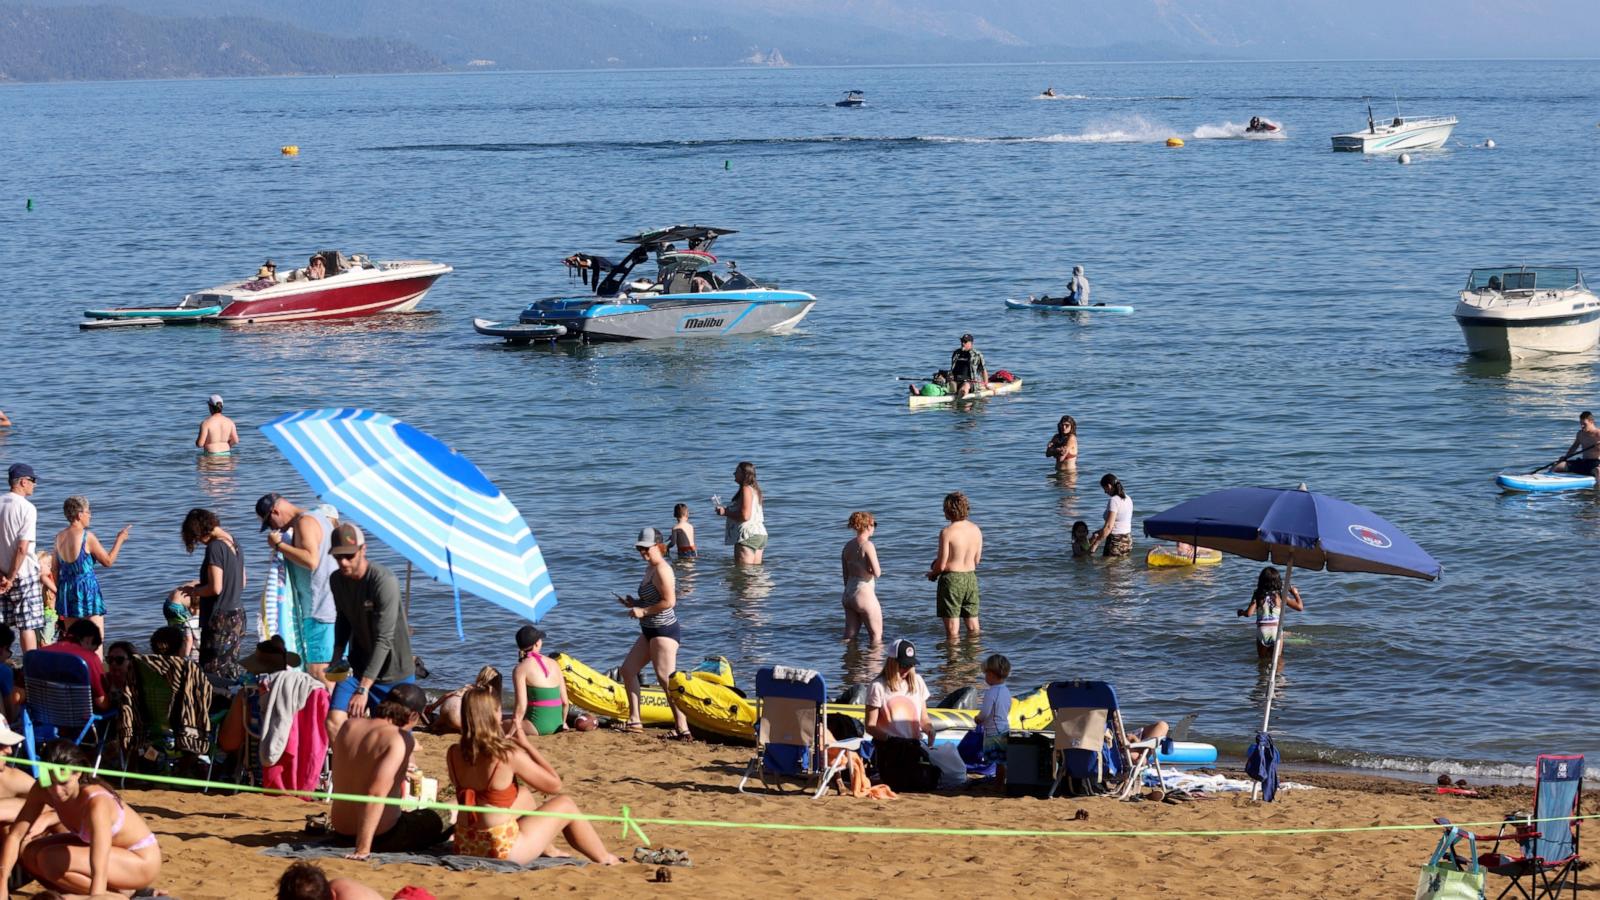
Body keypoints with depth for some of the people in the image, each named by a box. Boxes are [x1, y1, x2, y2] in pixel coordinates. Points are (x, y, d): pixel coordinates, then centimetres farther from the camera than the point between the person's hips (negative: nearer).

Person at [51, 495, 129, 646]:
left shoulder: (59, 537, 5)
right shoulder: (87, 536, -13)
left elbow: (56, 569, 12)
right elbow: (108, 561, -5)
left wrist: (58, 590, 22)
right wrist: (120, 540, 6)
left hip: (66, 589, 6)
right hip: (87, 588, -6)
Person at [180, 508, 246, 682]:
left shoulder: (215, 547, -16)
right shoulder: (233, 543, 11)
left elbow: (215, 588, -21)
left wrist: (195, 592, -2)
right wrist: (201, 587, 19)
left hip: (220, 618, -9)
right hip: (237, 614, 9)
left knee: (212, 669, -5)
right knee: (231, 666, 14)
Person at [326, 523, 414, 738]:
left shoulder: (385, 581, -24)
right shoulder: (337, 580, -1)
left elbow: (383, 639, -27)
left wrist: (363, 689, -31)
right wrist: (337, 657, 0)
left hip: (395, 672, -5)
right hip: (358, 666, 5)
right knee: (334, 721, -12)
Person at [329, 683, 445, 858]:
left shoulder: (349, 726, -1)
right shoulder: (402, 740, -23)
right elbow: (376, 793, -33)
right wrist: (362, 849, -36)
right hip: (380, 836, -7)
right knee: (433, 821, 23)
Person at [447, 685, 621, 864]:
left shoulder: (453, 754, -4)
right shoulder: (510, 756, -20)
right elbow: (555, 784, -7)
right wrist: (527, 746, 0)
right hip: (502, 849, -6)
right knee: (565, 804, 17)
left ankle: (548, 850, 52)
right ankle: (604, 859, 35)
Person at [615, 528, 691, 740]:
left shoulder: (661, 570, -18)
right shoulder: (651, 568, 14)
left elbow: (668, 601, -25)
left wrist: (643, 611, -18)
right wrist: (635, 603, 7)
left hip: (664, 631, -11)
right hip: (650, 631, 11)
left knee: (665, 678, -13)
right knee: (628, 669, 14)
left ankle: (682, 728, -13)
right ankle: (635, 721, 18)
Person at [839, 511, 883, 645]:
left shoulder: (848, 546, 8)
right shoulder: (867, 545, -15)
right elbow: (877, 573, -19)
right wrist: (878, 569, 3)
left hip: (848, 594, 8)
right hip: (864, 594, -8)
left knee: (849, 637, 12)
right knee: (877, 637, 4)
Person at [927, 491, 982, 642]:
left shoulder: (947, 532, -16)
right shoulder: (976, 530, 2)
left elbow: (941, 565, -14)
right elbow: (976, 560, 10)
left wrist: (932, 573, 6)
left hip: (951, 578, -6)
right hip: (970, 577, 6)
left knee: (952, 630, 1)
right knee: (973, 626, 16)